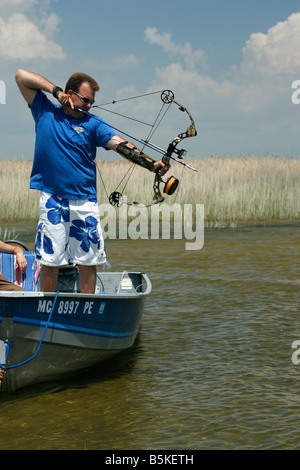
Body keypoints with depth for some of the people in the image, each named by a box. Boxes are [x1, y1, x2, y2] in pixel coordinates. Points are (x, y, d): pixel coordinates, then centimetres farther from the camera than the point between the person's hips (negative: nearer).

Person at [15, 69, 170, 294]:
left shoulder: (93, 124, 4)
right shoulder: (45, 112, 5)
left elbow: (122, 146, -8)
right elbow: (21, 75, 3)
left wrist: (152, 164, -21)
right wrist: (56, 90, -4)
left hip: (85, 201, 1)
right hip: (52, 199, -1)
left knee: (88, 261, 3)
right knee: (49, 260, 1)